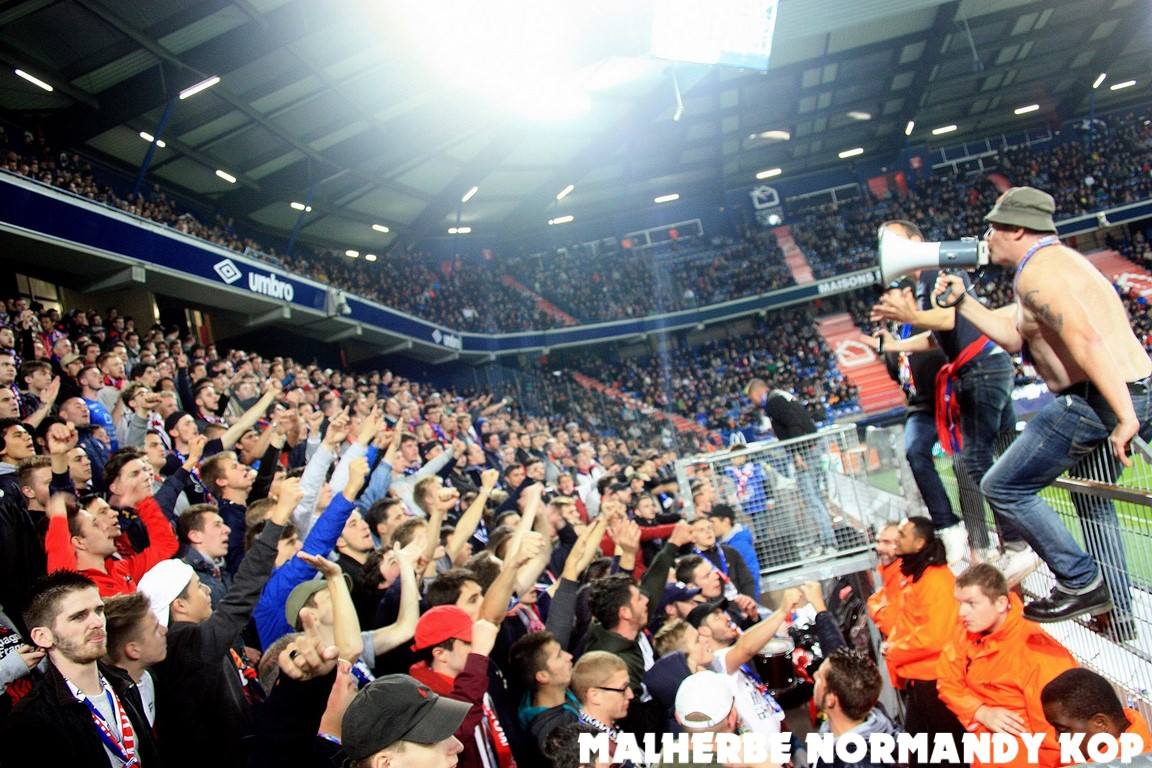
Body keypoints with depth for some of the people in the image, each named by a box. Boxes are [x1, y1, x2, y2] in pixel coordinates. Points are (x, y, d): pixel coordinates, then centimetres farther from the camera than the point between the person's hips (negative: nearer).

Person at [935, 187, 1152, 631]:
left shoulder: (1036, 274, -14)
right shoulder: (1058, 261, 19)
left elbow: (1088, 340, -26)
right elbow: (1017, 338, 22)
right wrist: (962, 304, 19)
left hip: (1098, 400, -11)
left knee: (1003, 488, 0)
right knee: (1091, 500, 25)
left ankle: (1081, 582, 5)